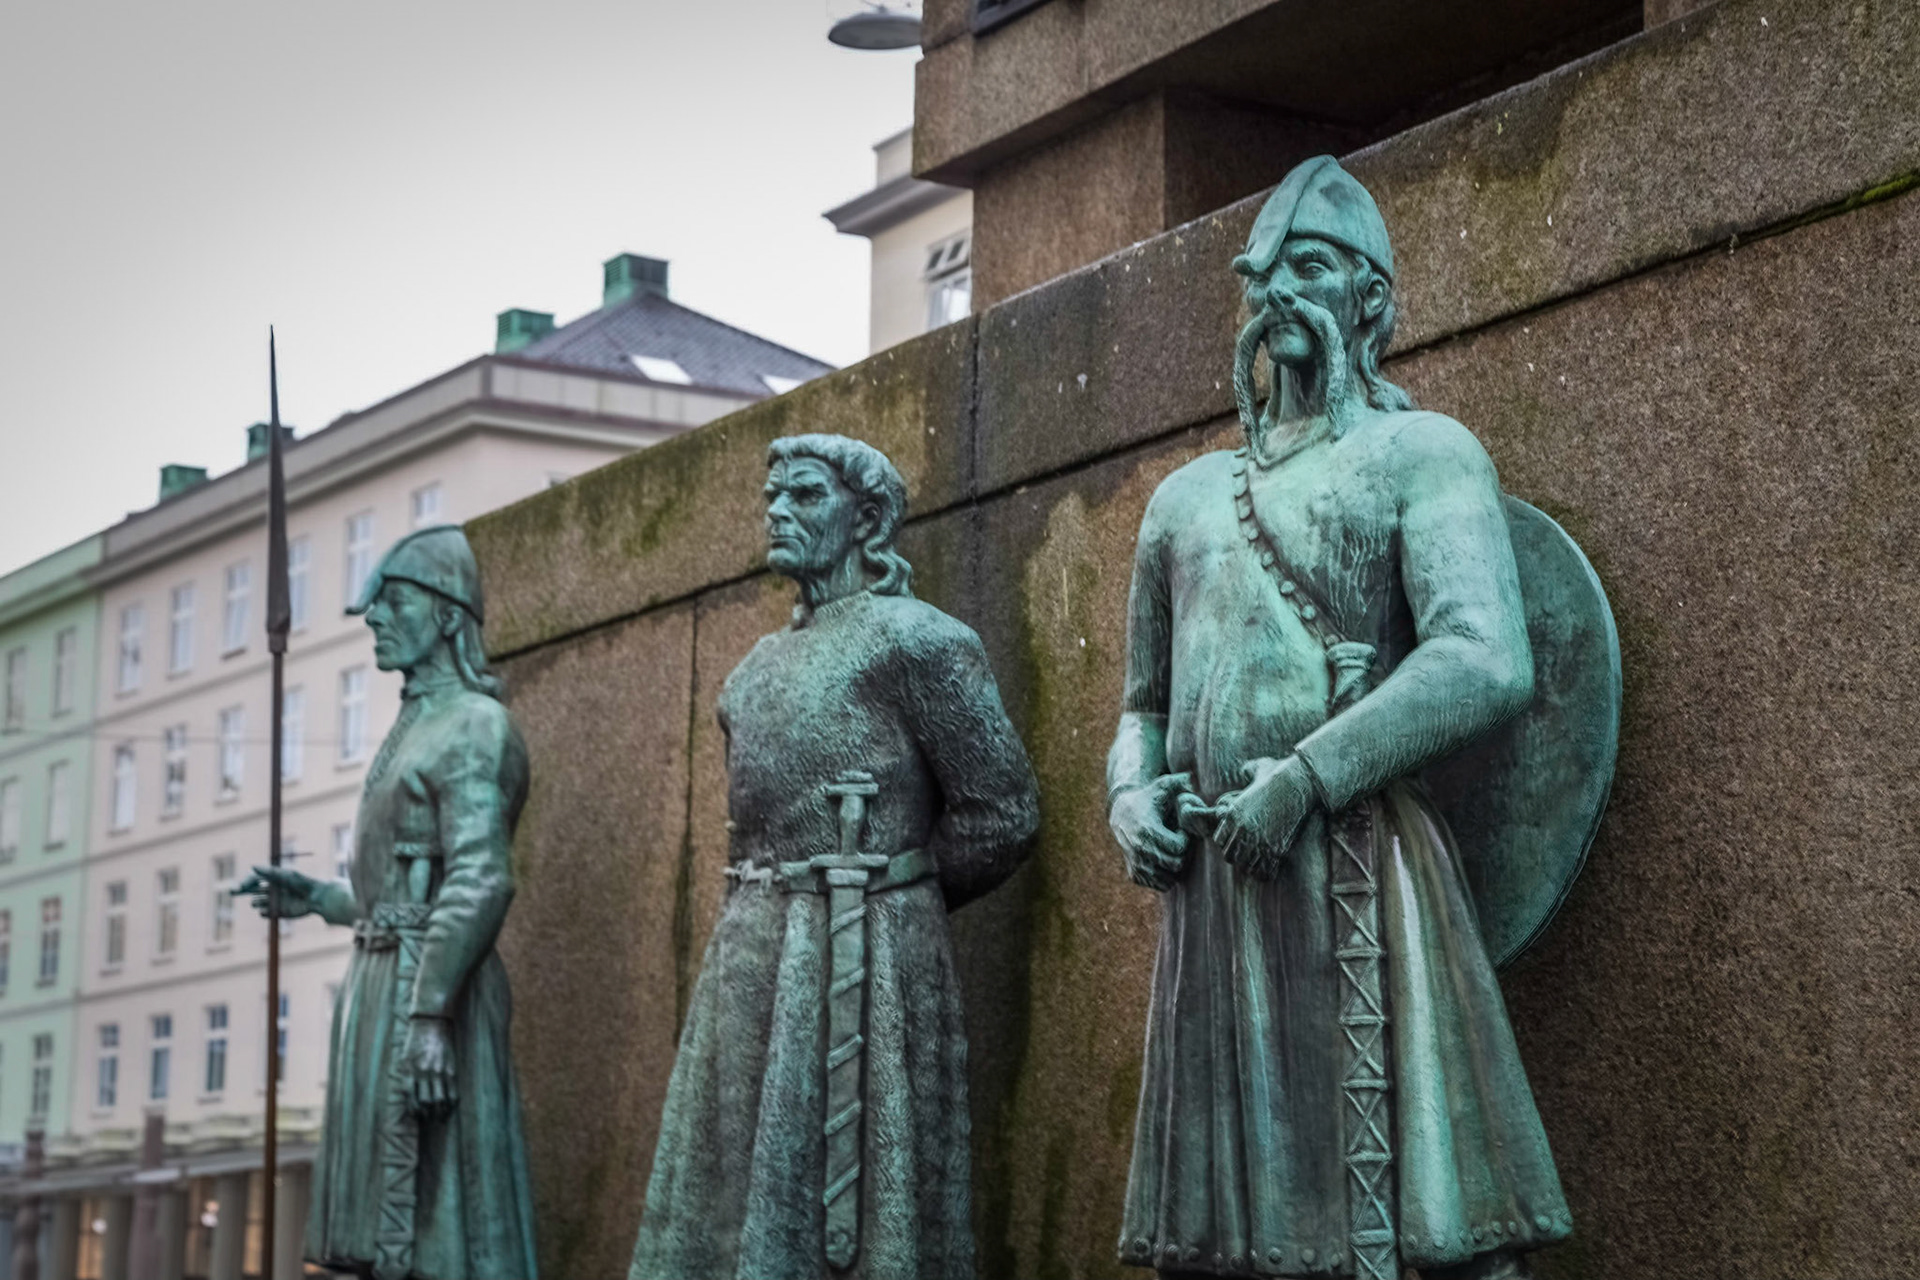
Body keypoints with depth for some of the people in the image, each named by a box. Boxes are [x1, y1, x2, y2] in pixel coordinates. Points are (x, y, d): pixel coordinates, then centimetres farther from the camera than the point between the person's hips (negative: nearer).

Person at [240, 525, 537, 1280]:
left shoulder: (473, 724, -10)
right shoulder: (415, 725, 20)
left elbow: (480, 881, -21)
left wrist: (429, 1012, -27)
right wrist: (316, 899, 17)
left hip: (428, 989, -10)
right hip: (383, 983, 10)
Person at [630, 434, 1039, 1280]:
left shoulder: (914, 640, -4)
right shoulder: (764, 661, 19)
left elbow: (1002, 813, -6)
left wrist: (881, 894, 4)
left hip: (863, 960, -8)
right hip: (749, 955, 8)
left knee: (848, 1207, -5)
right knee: (734, 1202, 7)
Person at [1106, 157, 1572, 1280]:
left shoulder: (1419, 452, 2)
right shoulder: (1187, 496, 22)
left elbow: (1490, 664, -14)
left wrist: (1305, 777, -18)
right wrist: (1130, 794, 6)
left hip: (1357, 881, -6)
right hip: (1210, 897, 6)